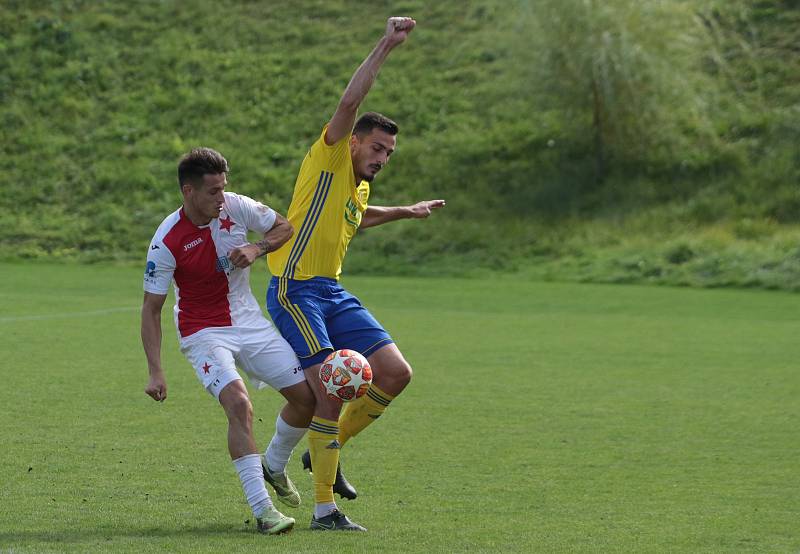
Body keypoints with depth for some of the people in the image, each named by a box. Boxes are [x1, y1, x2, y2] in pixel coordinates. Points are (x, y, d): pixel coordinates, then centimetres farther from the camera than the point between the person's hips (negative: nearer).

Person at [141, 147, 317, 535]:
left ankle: (274, 467, 30)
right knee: (239, 405, -27)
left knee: (306, 397, 1)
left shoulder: (236, 207, -10)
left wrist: (256, 248, -14)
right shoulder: (166, 243, -21)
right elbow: (151, 309, -14)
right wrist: (155, 371, -20)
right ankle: (261, 509, -25)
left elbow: (284, 227, 8)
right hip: (203, 332, -5)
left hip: (249, 321, 5)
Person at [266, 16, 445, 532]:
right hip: (295, 290, -9)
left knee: (396, 373, -1)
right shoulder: (329, 159, -5)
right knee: (330, 392, -15)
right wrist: (385, 48, -23)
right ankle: (325, 508, -9)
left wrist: (406, 211, 48)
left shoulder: (360, 188, 18)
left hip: (333, 293, 9)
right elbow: (349, 104, -21)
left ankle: (330, 448, 17)